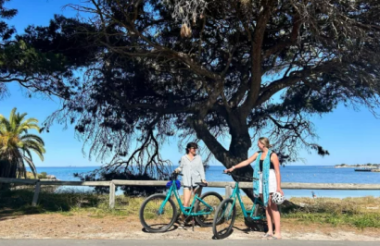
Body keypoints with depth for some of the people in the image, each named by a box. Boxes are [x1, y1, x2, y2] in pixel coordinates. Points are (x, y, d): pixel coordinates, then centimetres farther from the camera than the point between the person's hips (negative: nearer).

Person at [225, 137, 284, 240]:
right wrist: (233, 167, 6)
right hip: (261, 182, 7)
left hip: (271, 181, -7)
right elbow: (246, 162, 11)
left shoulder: (272, 155, -9)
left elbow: (277, 172, -11)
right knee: (266, 206, 9)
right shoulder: (258, 154, 10)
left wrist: (278, 187, -15)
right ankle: (270, 231, 16)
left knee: (273, 207, -8)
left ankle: (278, 233, -6)